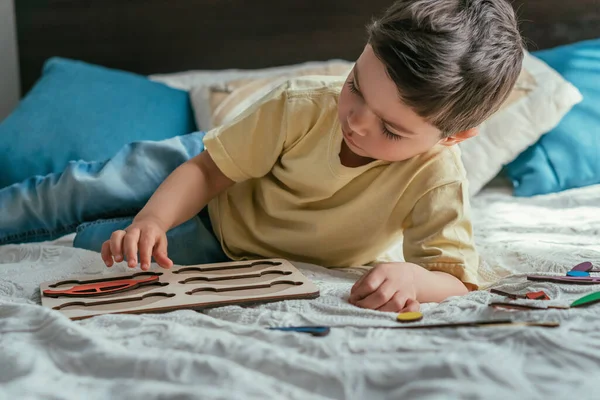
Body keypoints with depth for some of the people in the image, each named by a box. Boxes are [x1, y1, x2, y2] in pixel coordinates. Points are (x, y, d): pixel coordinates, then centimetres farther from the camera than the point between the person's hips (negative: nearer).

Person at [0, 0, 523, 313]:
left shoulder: (437, 179, -36)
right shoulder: (302, 105, -30)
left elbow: (458, 277, -38)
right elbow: (209, 169, -21)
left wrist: (413, 278, -61)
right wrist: (152, 221, -37)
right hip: (209, 178, 1)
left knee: (92, 235, -10)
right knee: (80, 190, 5)